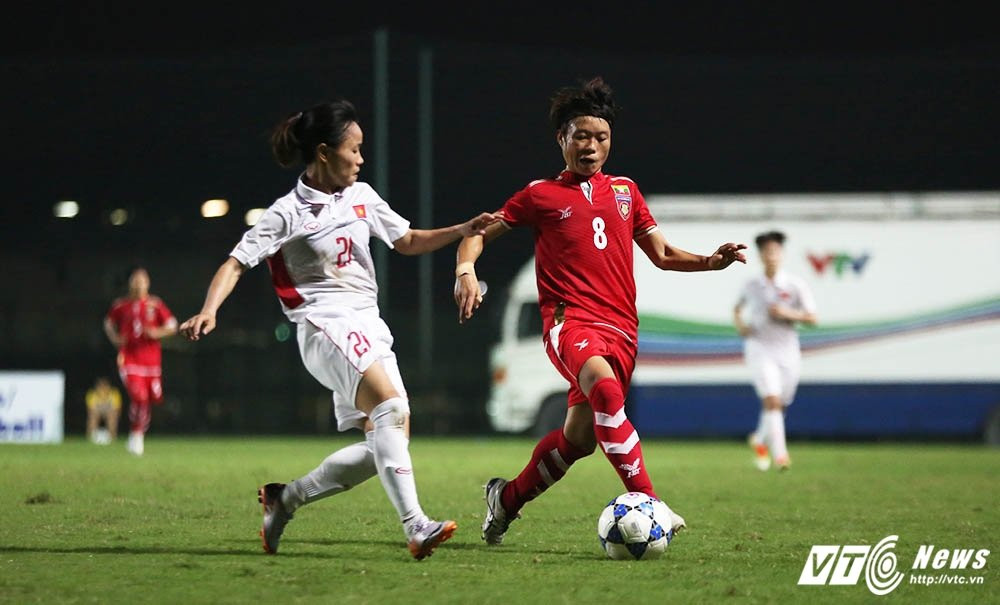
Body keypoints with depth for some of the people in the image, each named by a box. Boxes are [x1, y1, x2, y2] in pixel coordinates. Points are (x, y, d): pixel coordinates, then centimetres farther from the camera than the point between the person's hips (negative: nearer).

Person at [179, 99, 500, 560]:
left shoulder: (361, 197, 14)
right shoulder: (289, 212, -4)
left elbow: (408, 242, 26)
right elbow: (236, 263, -6)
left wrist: (463, 230, 11)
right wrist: (208, 311, -23)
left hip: (370, 329, 8)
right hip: (325, 326, -8)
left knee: (385, 445, -2)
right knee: (390, 405, -30)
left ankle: (286, 497, 15)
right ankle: (415, 526, -37)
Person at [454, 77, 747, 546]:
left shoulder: (625, 190, 19)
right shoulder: (541, 195, 8)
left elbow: (663, 254, 22)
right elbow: (480, 232, 13)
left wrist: (709, 261, 5)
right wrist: (465, 269, -8)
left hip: (620, 327, 5)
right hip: (570, 319, -4)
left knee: (579, 437, 0)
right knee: (604, 385, -35)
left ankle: (507, 497, 27)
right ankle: (646, 502, -40)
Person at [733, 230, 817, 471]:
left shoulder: (795, 285, -3)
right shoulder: (752, 286, 2)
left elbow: (812, 318, -3)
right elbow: (737, 309, 21)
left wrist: (788, 313, -19)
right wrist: (740, 325, 0)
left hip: (787, 352, 2)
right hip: (760, 350, -2)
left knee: (779, 406, 13)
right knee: (772, 400, -20)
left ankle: (760, 440, 41)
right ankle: (780, 454, -23)